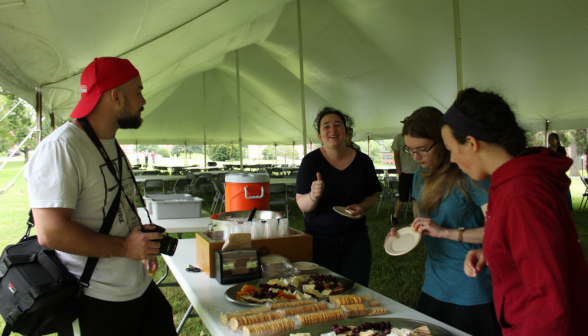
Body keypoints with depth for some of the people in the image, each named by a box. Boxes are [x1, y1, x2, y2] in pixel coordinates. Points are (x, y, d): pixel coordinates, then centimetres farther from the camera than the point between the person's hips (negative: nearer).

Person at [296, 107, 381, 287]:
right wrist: (313, 196, -30)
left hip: (356, 238, 2)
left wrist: (362, 207, -9)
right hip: (320, 238, -2)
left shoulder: (363, 161, 0)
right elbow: (302, 205, -9)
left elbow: (371, 196, 12)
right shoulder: (311, 161, -7)